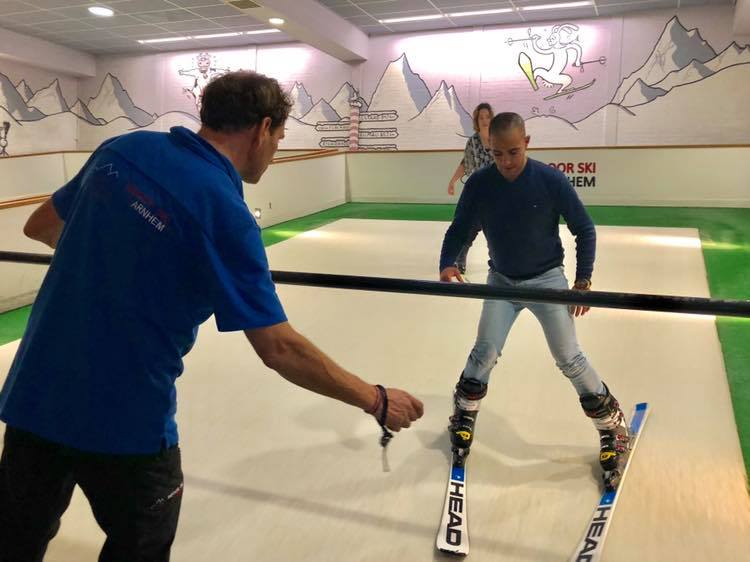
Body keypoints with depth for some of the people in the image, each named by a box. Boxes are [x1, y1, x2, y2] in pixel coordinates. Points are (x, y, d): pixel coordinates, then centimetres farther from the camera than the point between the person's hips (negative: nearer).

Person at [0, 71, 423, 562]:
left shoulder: (120, 148, -1)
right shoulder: (224, 211, -19)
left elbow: (40, 226, 15)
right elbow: (279, 349, -19)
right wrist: (377, 400, -8)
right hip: (123, 418, -6)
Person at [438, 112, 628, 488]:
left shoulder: (550, 180, -18)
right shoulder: (479, 185, -12)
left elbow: (584, 230, -6)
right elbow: (459, 231, -3)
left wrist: (583, 280, -8)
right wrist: (447, 264, -23)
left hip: (546, 278, -2)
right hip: (501, 280, 2)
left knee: (569, 359, -2)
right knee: (485, 351, -3)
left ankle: (612, 426, 18)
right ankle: (463, 416, 22)